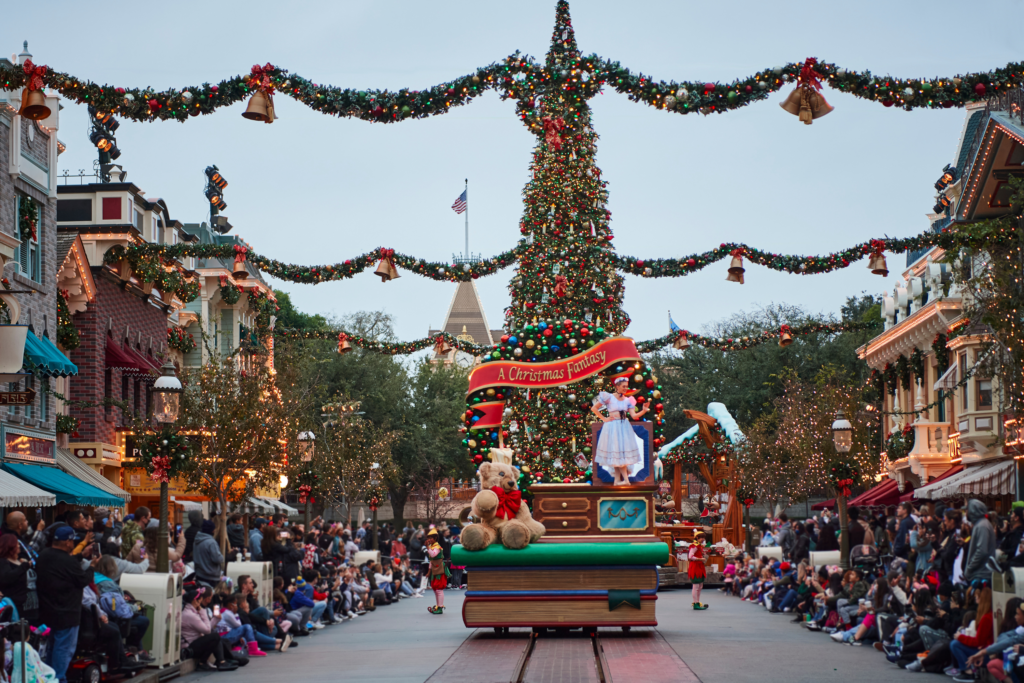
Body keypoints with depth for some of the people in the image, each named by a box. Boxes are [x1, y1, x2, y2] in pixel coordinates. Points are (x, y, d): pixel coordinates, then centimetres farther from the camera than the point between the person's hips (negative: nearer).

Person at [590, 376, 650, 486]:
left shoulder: (627, 400, 8)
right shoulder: (609, 397, -4)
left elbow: (634, 415, 1)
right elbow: (593, 408, -1)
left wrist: (644, 410, -15)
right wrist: (604, 419, -5)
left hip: (624, 428, 4)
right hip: (612, 427, -4)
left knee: (621, 453, 2)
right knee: (616, 452, -3)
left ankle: (617, 480, 7)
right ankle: (625, 479, -4)